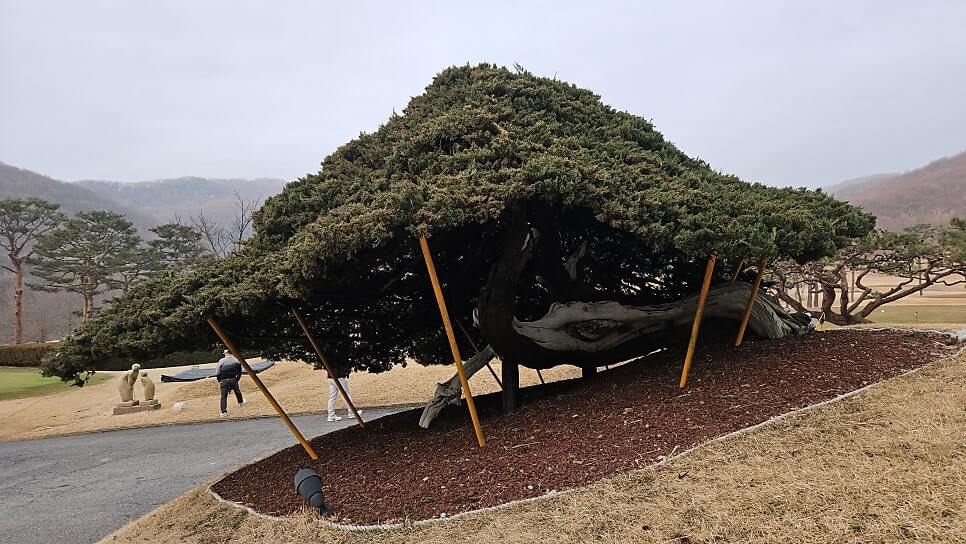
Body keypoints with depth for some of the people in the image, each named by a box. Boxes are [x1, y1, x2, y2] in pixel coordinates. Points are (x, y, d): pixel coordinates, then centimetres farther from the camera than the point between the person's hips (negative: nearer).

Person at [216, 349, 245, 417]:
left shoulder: (221, 361, -9)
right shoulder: (237, 361, 1)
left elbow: (217, 373, -6)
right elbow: (239, 373, 8)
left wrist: (219, 381, 7)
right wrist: (237, 380, 19)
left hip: (223, 381, -2)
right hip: (233, 380, 3)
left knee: (223, 396, 3)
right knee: (237, 391, 27)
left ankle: (224, 412, 1)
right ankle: (240, 402, 48)